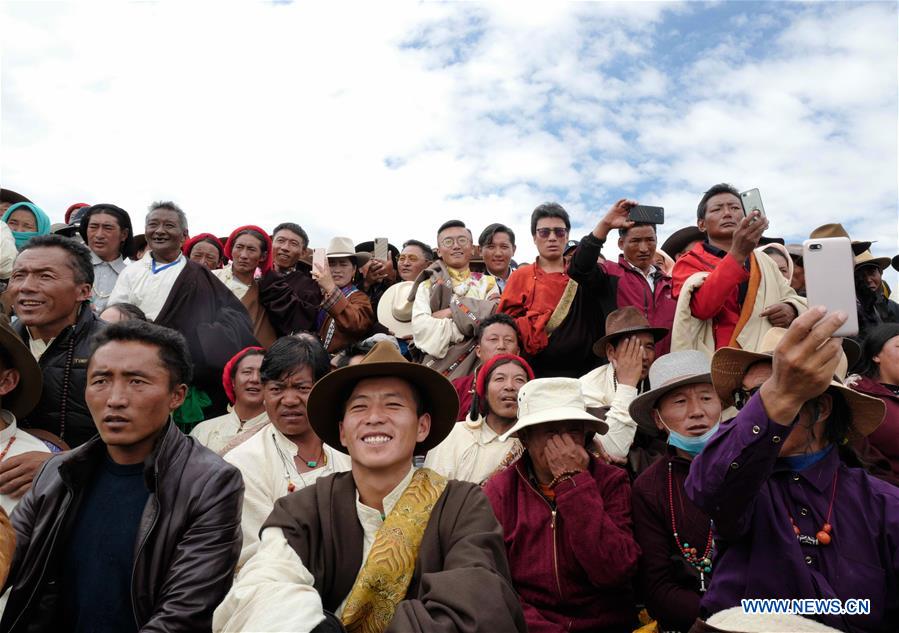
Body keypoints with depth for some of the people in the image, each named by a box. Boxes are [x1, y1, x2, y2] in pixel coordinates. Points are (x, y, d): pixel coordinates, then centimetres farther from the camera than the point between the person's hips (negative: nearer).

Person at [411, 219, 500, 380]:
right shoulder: (427, 286, 12)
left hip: (477, 365, 1)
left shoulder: (487, 283, 15)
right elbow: (420, 328, -4)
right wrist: (469, 326, -8)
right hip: (437, 365, 0)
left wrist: (453, 311, -5)